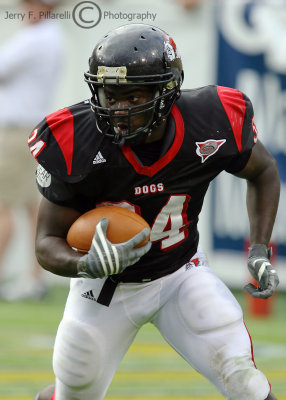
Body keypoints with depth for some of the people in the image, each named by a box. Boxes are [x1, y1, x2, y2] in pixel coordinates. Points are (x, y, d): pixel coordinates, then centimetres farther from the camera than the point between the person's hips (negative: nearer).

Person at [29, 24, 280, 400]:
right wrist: (87, 265, -40)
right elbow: (48, 242, -18)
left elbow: (263, 171, 1)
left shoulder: (212, 125, -23)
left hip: (181, 273, 1)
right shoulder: (74, 144, -27)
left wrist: (259, 252, -9)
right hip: (107, 285, -1)